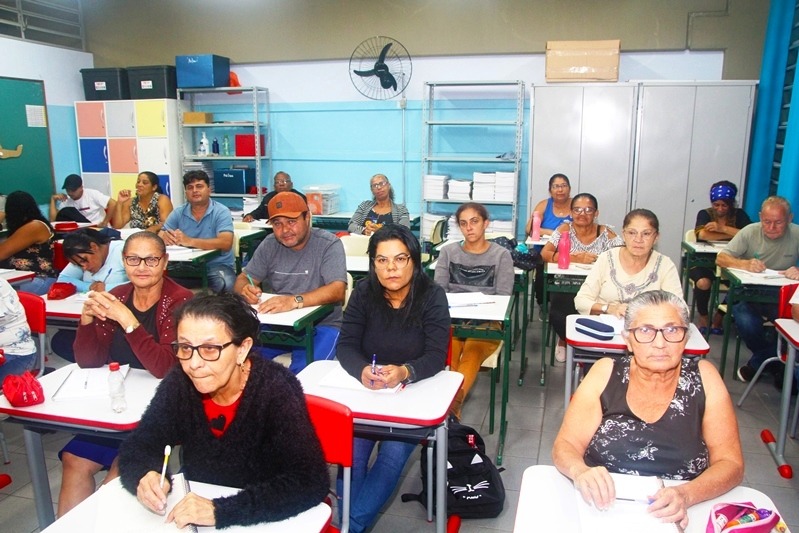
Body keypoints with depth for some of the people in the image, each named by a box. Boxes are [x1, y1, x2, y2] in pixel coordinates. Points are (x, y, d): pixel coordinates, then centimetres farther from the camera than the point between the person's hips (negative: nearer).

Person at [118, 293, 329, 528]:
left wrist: (220, 510, -32)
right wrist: (145, 477, -22)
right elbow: (136, 448, 0)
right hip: (194, 520, 3)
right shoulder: (180, 383, -8)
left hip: (264, 520, -3)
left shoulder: (275, 390, -20)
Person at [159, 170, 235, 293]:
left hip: (217, 265, -3)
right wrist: (165, 238, -23)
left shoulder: (221, 212, -6)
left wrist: (190, 241, -29)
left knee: (225, 283, -33)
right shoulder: (178, 213, 7)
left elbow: (226, 243, -20)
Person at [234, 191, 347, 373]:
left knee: (303, 373, -29)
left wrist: (295, 301, -38)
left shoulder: (329, 244, -10)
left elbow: (337, 290, -22)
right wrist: (245, 290, -18)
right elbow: (243, 279, 8)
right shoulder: (269, 245, 5)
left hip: (320, 325, -4)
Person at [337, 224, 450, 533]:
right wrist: (362, 371, -33)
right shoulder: (364, 292, -4)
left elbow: (435, 357, -17)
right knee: (352, 450, -21)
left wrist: (404, 372, -39)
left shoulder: (432, 296, -11)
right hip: (366, 389, 2)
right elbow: (346, 346, -9)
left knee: (394, 452, -24)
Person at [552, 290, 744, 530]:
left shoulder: (703, 378, -2)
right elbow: (565, 445, -4)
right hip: (602, 509, -3)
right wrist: (580, 471, -26)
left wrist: (685, 495, -22)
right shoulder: (606, 373, -3)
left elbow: (731, 463, -3)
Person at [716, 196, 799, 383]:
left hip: (783, 298, 1)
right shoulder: (750, 232, -5)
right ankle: (775, 362, 3)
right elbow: (720, 258, -11)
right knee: (745, 322, -30)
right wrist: (745, 264, -32)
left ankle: (758, 363, -1)